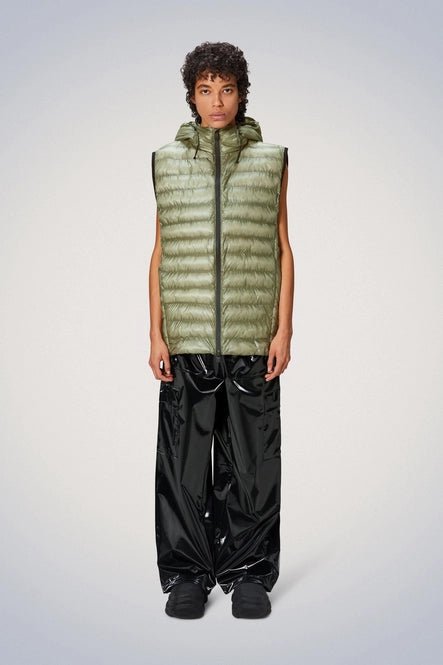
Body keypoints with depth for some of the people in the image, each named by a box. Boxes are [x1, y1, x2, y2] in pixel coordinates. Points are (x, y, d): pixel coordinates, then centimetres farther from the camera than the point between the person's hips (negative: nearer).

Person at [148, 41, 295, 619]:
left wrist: (284, 330, 0)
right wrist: (156, 334, 2)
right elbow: (160, 252, 10)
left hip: (251, 338, 0)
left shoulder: (270, 160, 9)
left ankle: (249, 574, 16)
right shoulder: (169, 161, 10)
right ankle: (188, 575, 16)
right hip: (187, 336, 1)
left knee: (251, 459, 3)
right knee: (184, 458, 3)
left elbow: (282, 249, 8)